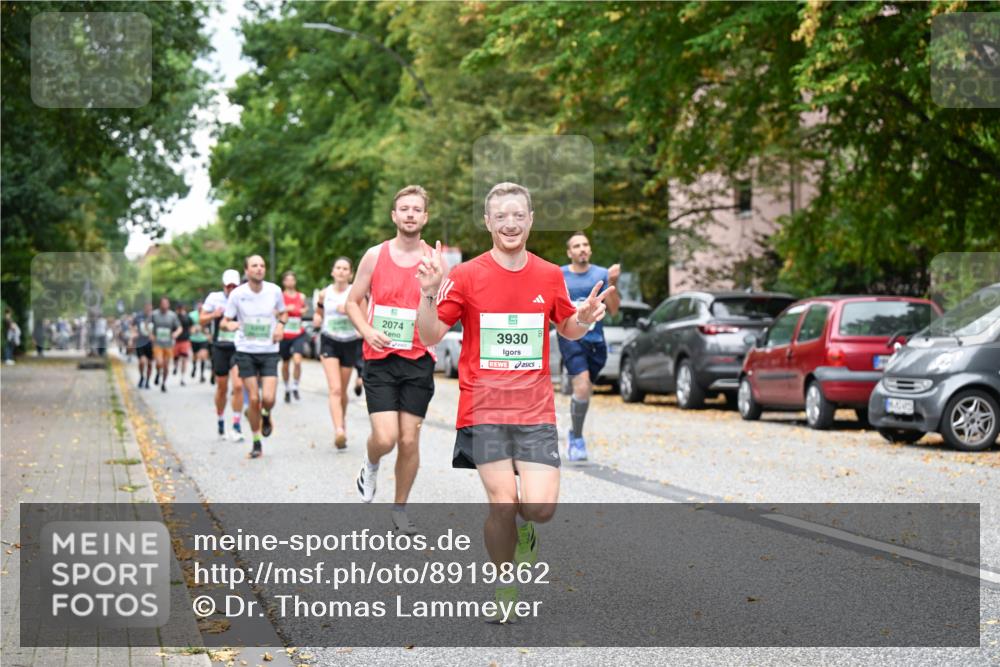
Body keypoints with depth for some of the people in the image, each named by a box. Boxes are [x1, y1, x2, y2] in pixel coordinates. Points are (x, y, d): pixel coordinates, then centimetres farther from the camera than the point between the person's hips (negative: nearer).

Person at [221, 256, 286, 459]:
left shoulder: (274, 290, -2)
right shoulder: (237, 294, -7)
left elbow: (283, 313, 16)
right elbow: (224, 322, 0)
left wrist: (280, 324, -5)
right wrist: (229, 325, -24)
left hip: (269, 351, 1)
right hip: (246, 352, -1)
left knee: (268, 398, -13)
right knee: (253, 399, -2)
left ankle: (266, 415, 25)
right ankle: (257, 443, 15)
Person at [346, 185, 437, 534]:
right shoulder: (375, 256, 1)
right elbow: (352, 302, 7)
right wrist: (368, 332, -11)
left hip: (418, 361, 1)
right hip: (380, 359, -1)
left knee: (409, 440, 3)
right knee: (385, 438, -13)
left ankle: (400, 508, 21)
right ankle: (370, 466, 23)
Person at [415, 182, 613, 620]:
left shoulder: (550, 276, 6)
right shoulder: (467, 276, -2)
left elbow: (567, 329, 21)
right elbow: (430, 336, -1)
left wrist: (585, 318, -2)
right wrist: (429, 294, -19)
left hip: (536, 410, 2)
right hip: (483, 408, -2)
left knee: (541, 507, -10)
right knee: (501, 503, -7)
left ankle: (523, 527, 29)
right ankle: (504, 588, 17)